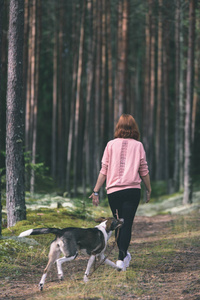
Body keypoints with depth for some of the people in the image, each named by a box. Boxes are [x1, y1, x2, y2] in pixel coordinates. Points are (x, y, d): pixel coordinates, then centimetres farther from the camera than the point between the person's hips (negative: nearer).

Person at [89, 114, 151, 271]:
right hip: (132, 190, -1)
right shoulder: (138, 145, 3)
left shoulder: (111, 145, 4)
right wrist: (149, 189, 18)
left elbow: (104, 170, 3)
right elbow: (144, 171, 6)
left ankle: (124, 255, 31)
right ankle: (121, 259, -15)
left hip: (113, 190, 1)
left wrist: (96, 191, 7)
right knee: (127, 224, -3)